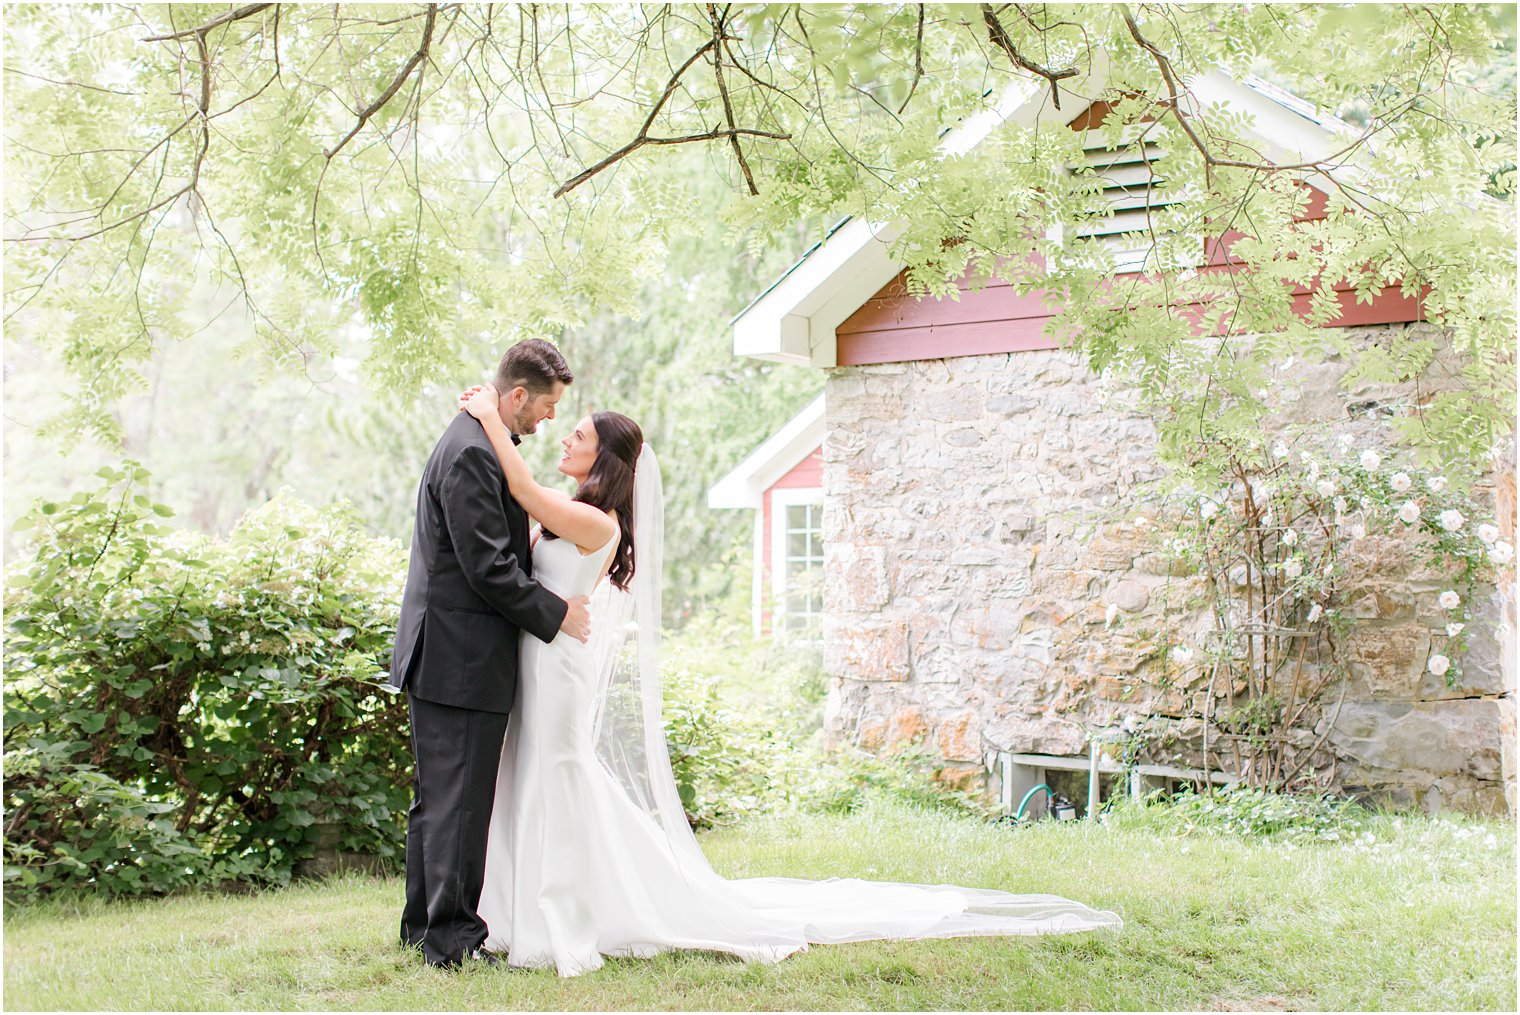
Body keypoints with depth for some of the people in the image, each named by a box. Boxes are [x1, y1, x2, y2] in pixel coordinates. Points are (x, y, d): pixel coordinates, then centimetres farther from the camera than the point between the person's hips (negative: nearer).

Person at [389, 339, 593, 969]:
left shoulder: (476, 443, 16)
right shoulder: (472, 453, -18)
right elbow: (488, 567, -21)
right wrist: (555, 614, -11)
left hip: (443, 655, 11)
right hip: (461, 657, -11)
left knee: (438, 795, 16)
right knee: (459, 799, -5)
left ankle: (424, 925, 24)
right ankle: (452, 939, 2)